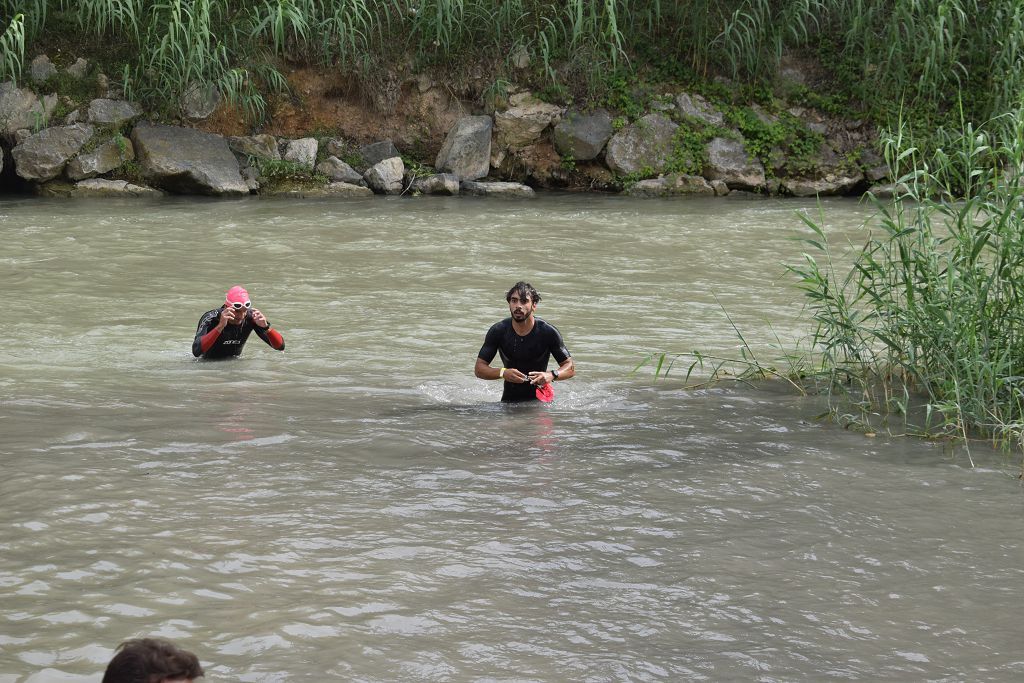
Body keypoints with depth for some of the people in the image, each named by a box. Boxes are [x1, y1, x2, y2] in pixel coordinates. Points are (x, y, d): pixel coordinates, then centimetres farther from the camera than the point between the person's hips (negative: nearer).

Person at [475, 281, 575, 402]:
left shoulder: (548, 332, -9)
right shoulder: (498, 331, -6)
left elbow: (570, 367, -3)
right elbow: (479, 369, -3)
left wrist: (552, 375, -25)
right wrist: (502, 373, -23)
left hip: (539, 400, -1)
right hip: (509, 402, 1)